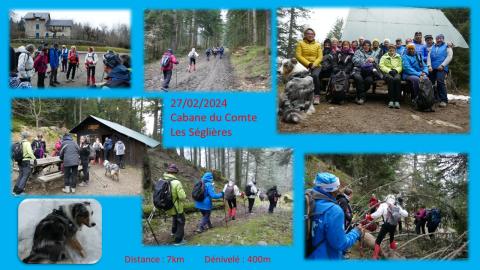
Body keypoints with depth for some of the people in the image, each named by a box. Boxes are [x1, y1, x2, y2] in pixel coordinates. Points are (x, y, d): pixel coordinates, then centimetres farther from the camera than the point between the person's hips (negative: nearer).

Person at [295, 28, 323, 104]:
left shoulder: (317, 45, 17)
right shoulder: (300, 43, 10)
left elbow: (320, 57, 8)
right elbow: (298, 56, -1)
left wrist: (314, 64, -11)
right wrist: (308, 64, -11)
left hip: (316, 66, 1)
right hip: (304, 66, -1)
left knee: (315, 75, -32)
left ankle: (316, 95, -25)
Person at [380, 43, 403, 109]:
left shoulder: (398, 57, 21)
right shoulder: (384, 57, 15)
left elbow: (400, 66, 10)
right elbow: (381, 66, 2)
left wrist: (396, 70, -11)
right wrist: (389, 70, -11)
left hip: (396, 72, 1)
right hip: (387, 73, -1)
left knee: (397, 79, -36)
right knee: (391, 79, -37)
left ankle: (397, 101, -40)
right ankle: (391, 100, -39)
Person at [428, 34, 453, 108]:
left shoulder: (447, 47, 12)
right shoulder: (432, 47, 23)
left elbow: (449, 56, 0)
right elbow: (429, 57, 13)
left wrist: (442, 65, -11)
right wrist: (429, 66, -3)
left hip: (441, 68, -5)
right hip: (432, 68, 5)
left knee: (440, 81, -24)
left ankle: (443, 100, -21)